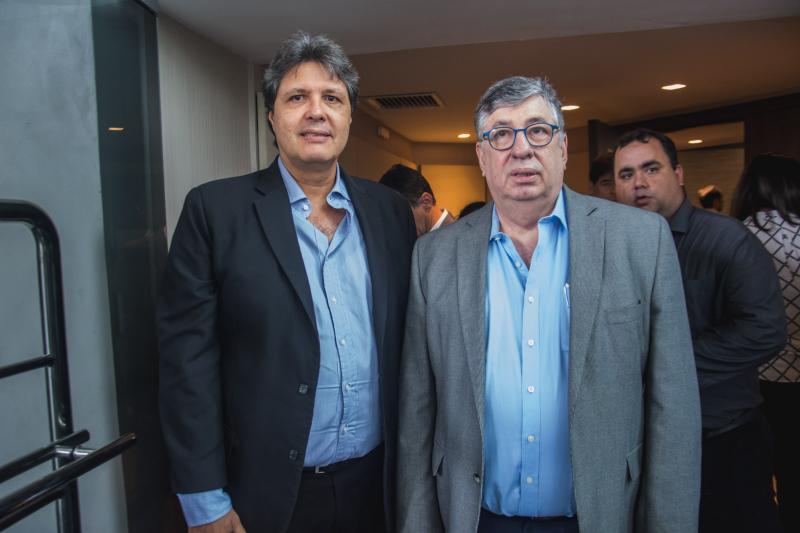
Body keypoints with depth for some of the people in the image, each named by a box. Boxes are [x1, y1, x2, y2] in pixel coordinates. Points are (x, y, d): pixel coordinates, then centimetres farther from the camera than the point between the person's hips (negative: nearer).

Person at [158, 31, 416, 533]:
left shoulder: (391, 211, 1)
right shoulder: (216, 208, -8)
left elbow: (407, 345, 5)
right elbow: (189, 356, -9)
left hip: (376, 483, 3)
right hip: (269, 491, -3)